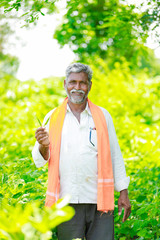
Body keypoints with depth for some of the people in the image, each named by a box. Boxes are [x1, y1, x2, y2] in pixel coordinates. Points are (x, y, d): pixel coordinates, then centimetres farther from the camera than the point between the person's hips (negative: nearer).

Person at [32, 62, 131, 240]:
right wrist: (44, 146, -15)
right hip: (67, 202, 0)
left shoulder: (102, 116, 10)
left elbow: (115, 156, 13)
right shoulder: (53, 118, 9)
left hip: (99, 201, 0)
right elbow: (40, 161, 8)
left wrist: (123, 192, 7)